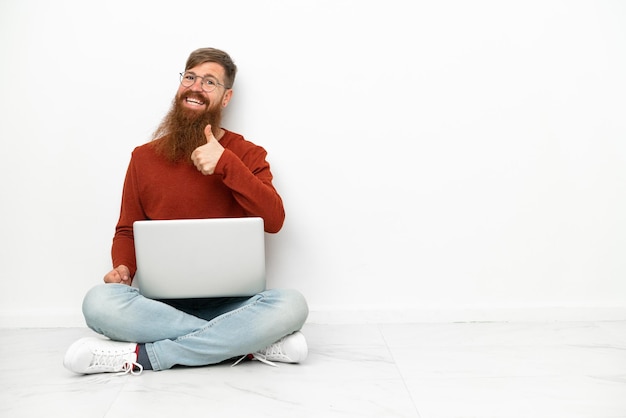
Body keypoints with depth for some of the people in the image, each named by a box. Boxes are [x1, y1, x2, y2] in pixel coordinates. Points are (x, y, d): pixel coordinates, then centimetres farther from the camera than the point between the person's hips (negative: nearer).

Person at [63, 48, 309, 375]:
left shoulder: (247, 154, 5)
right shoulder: (144, 157, 11)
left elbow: (274, 220, -10)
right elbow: (127, 231, 15)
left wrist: (225, 164, -19)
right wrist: (123, 266, -8)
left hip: (228, 303, -1)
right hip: (161, 302, 2)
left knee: (290, 304, -31)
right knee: (99, 302, -29)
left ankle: (143, 356, -23)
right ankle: (251, 343, -24)